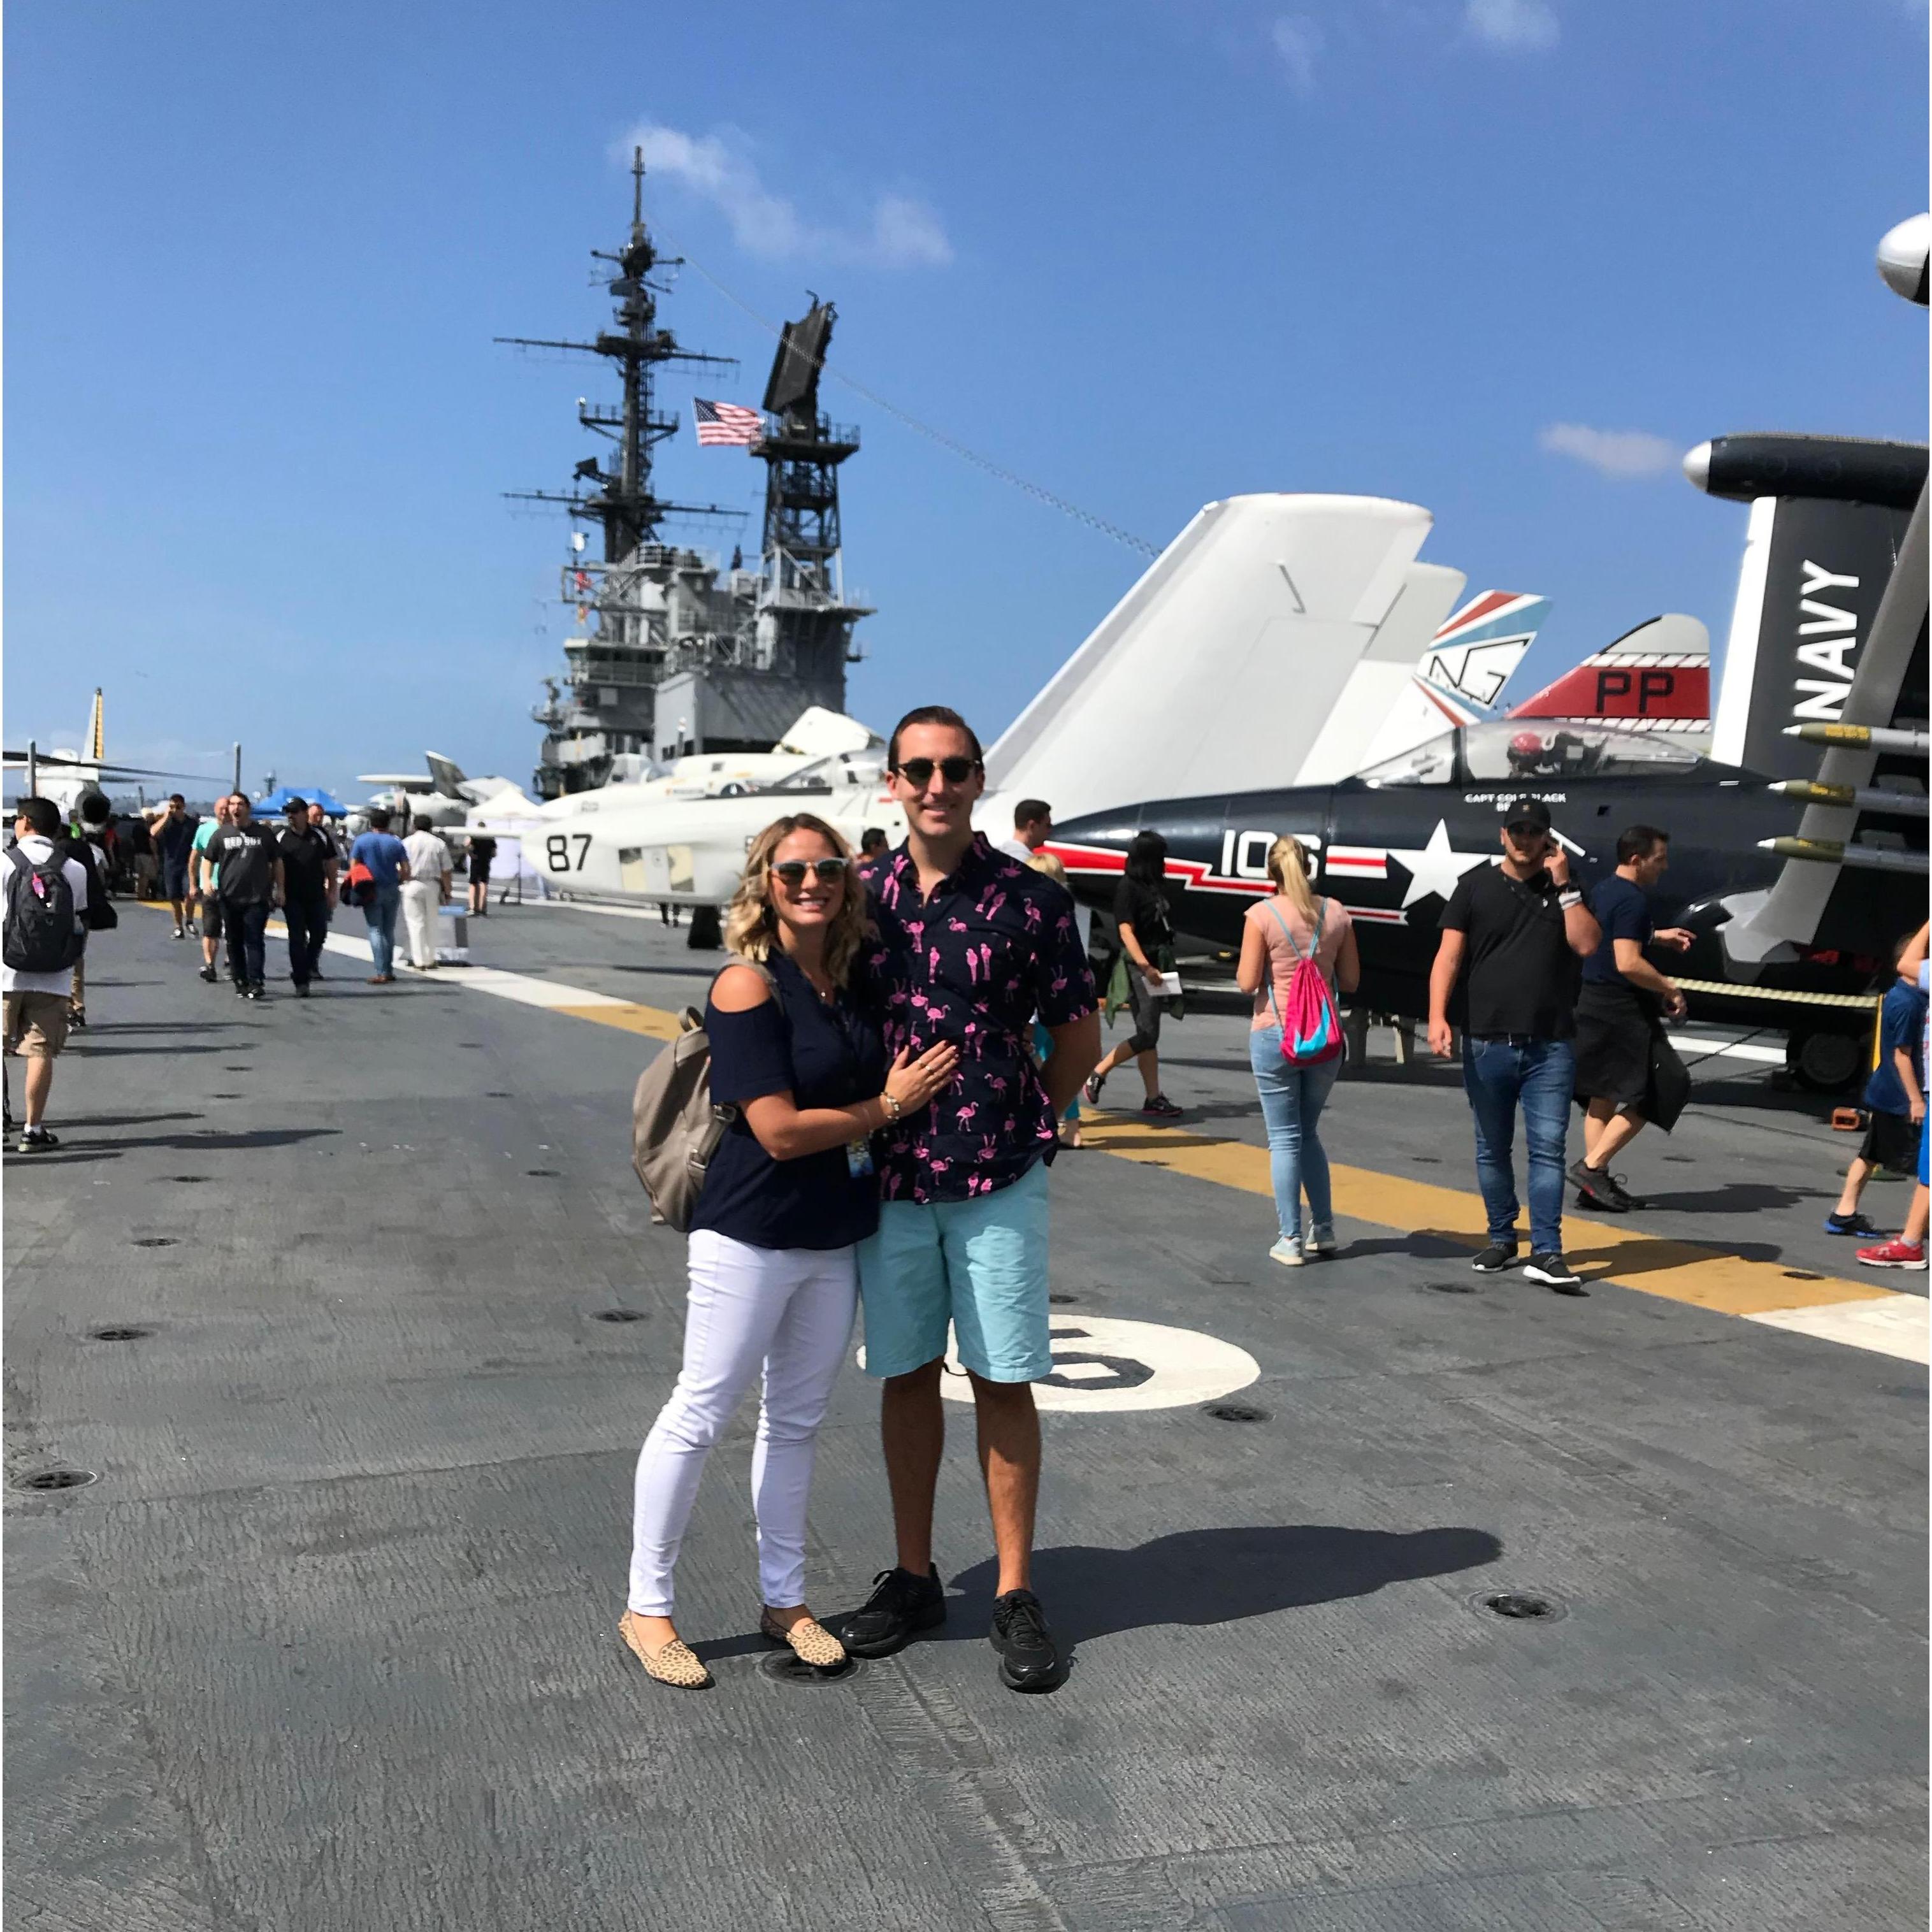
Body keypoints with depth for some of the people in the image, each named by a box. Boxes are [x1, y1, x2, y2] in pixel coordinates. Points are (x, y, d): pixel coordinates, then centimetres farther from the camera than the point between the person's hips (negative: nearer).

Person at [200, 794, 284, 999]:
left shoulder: (264, 833, 6)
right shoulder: (222, 833, 9)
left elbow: (277, 862, 11)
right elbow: (207, 859, 14)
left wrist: (280, 889, 5)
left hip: (257, 898, -2)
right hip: (229, 898, 2)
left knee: (254, 941, -8)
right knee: (235, 942, 6)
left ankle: (256, 983, -9)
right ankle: (240, 983, 13)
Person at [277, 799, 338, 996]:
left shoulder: (320, 835, 4)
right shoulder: (282, 837, 1)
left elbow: (330, 864, 8)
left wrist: (332, 891, 5)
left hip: (316, 896, 2)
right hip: (292, 897, -1)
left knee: (319, 934, 5)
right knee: (297, 939, -2)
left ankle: (309, 965, 31)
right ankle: (301, 982, 0)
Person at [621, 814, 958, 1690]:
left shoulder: (855, 981, 4)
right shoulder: (748, 986, -16)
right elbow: (780, 1131, -21)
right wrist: (887, 1106, -11)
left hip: (837, 1239, 7)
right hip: (751, 1239, -7)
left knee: (795, 1419, 17)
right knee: (700, 1414, 4)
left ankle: (785, 1600, 30)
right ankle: (646, 1607, 19)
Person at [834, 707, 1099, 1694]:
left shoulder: (1029, 898, -5)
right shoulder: (864, 896, 4)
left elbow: (1079, 1035, 3)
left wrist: (1021, 1126, 0)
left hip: (998, 1181, -3)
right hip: (890, 1177, 3)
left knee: (1002, 1382, 3)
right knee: (906, 1374, 12)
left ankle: (1016, 1595, 15)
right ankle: (912, 1577, 26)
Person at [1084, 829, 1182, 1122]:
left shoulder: (1152, 887, 15)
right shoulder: (1129, 888, -10)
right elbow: (1126, 932, -17)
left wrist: (1161, 968, 13)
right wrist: (1146, 967, -25)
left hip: (1154, 967, 9)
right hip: (1139, 968, -9)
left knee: (1150, 1035, 8)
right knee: (1147, 1034, -10)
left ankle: (1154, 1100, 10)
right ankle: (1096, 1075, 1)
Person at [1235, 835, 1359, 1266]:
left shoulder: (1262, 915, -10)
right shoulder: (1336, 914, 2)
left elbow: (1247, 982, -10)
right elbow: (1350, 981, 7)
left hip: (1275, 1036, -4)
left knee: (1284, 1139, 3)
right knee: (1307, 1132, 19)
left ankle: (1290, 1240, 4)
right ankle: (1323, 1230, 21)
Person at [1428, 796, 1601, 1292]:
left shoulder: (1565, 889, 8)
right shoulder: (1475, 886, 4)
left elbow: (1587, 944, -6)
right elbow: (1449, 954, -2)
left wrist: (1563, 885, -8)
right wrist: (1437, 1017, -14)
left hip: (1551, 1047, 0)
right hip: (1486, 1044, 0)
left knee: (1548, 1148, -5)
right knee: (1493, 1149, 10)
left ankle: (1546, 1253, -3)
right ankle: (1501, 1239, 23)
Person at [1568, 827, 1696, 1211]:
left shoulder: (1603, 891, 13)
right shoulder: (1633, 901, -17)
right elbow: (1628, 964, -26)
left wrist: (1657, 936, 29)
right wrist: (1669, 988, -14)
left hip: (1592, 1004, 10)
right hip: (1620, 1009, -10)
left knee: (1604, 1095, 13)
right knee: (1654, 1093, -2)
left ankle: (1595, 1182, 15)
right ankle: (1592, 1166, -4)